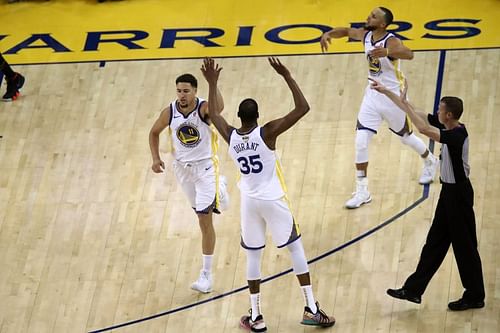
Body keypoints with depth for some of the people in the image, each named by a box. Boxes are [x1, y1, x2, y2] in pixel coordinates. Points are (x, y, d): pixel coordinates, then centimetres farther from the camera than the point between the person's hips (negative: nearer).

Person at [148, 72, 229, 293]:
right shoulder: (169, 112, -11)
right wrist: (156, 158, -3)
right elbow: (154, 132, 8)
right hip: (182, 167, 5)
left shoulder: (204, 108, -23)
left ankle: (206, 274, -4)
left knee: (204, 219, -11)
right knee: (201, 213, 21)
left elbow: (218, 107, -49)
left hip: (205, 166, -5)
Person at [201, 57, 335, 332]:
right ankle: (311, 309, 9)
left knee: (253, 256, 13)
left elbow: (213, 114, 15)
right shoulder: (267, 132, -18)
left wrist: (212, 84, 21)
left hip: (249, 202, 3)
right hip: (273, 200, -3)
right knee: (296, 249, 8)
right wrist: (287, 77, -21)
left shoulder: (230, 136, -6)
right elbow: (303, 108, -21)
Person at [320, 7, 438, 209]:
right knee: (361, 143, -5)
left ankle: (430, 162, 50)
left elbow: (409, 54, -47)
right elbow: (346, 31, 14)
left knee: (406, 137, 18)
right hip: (372, 96, 5)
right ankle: (362, 192, 3)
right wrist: (328, 34, -7)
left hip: (392, 97, -5)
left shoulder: (391, 42, -27)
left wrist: (387, 52, -65)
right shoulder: (365, 35, -5)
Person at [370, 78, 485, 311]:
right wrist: (385, 91, 9)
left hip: (459, 193, -10)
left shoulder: (457, 135, -25)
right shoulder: (447, 128, 2)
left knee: (465, 247, 1)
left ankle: (475, 297, 13)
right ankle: (413, 290, 19)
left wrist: (404, 102, -29)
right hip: (449, 191, 10)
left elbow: (423, 128, -37)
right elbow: (417, 114, 8)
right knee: (435, 243, 13)